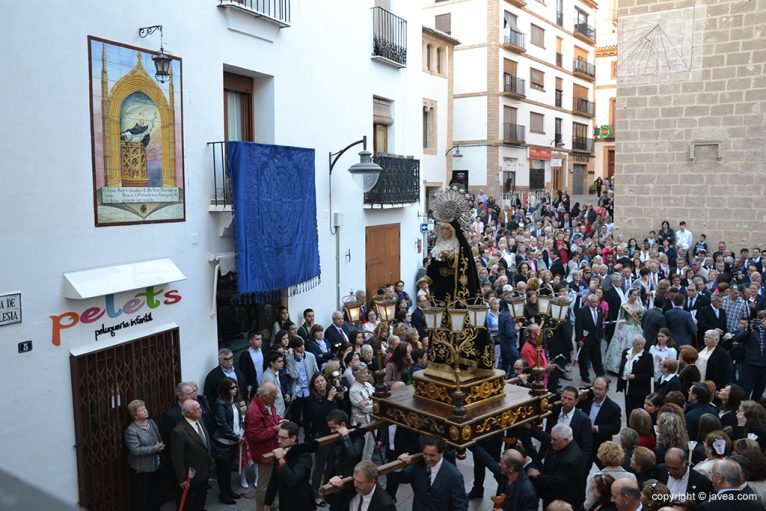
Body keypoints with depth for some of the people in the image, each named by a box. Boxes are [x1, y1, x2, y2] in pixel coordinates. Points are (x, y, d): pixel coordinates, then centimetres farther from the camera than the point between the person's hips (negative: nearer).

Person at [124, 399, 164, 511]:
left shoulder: (151, 422, 2)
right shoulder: (131, 430, -20)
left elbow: (160, 439, 12)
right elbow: (136, 450, -27)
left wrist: (161, 446, -9)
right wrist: (154, 448, -22)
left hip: (155, 466, 7)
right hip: (141, 470, -7)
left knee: (155, 494, 21)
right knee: (141, 497, 8)